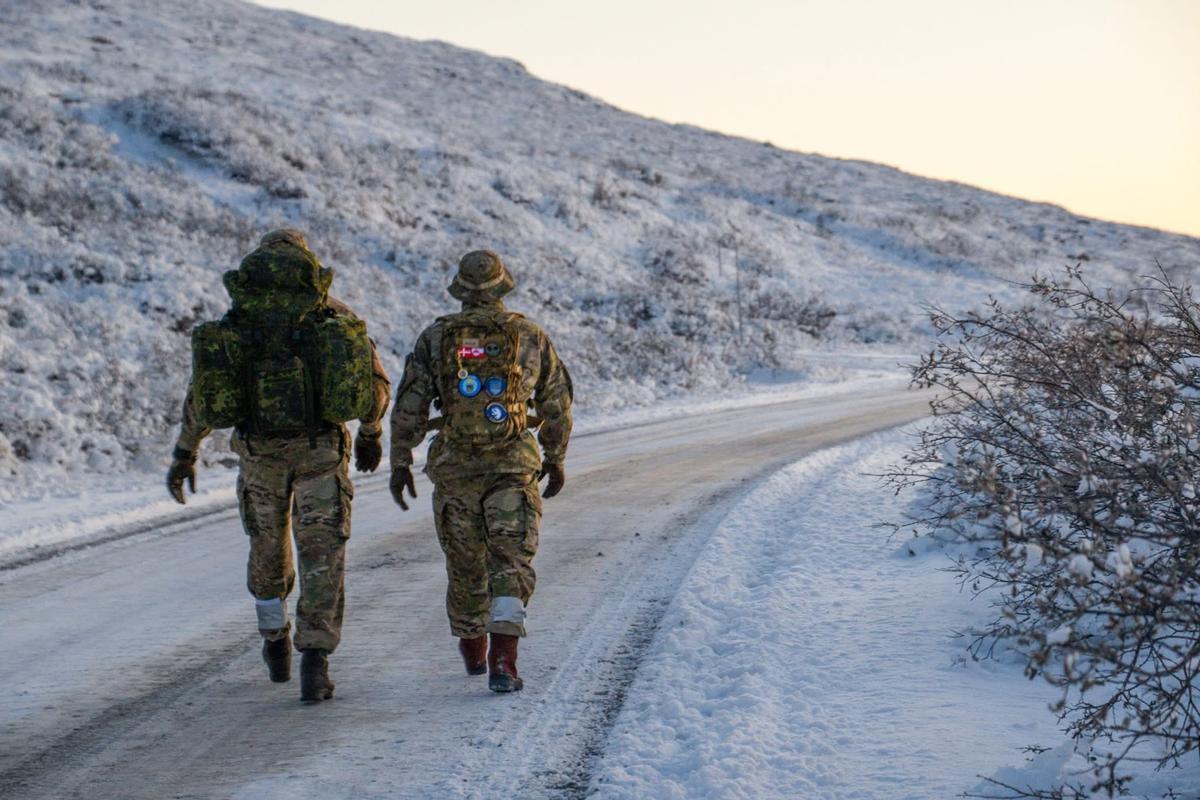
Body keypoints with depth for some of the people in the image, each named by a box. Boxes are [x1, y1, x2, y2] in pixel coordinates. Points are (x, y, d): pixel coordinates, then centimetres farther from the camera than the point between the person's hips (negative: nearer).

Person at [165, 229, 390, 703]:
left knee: (268, 546, 22)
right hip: (321, 450, -1)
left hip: (259, 450, 2)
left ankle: (275, 644, 35)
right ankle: (314, 660, -14)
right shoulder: (336, 316, 0)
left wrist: (184, 455, 11)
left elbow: (202, 395, 2)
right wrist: (370, 433, 22)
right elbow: (375, 386, 5)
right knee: (321, 557, -1)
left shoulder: (238, 323, 1)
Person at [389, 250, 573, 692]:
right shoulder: (531, 338, 1)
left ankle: (473, 650, 35)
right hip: (514, 467, -1)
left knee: (465, 563, 17)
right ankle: (502, 661, -18)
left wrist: (400, 463, 6)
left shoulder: (435, 338, -1)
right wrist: (556, 458, 21)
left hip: (454, 468, 1)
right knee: (511, 562, -3)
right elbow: (557, 405, 9)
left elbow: (409, 407, -2)